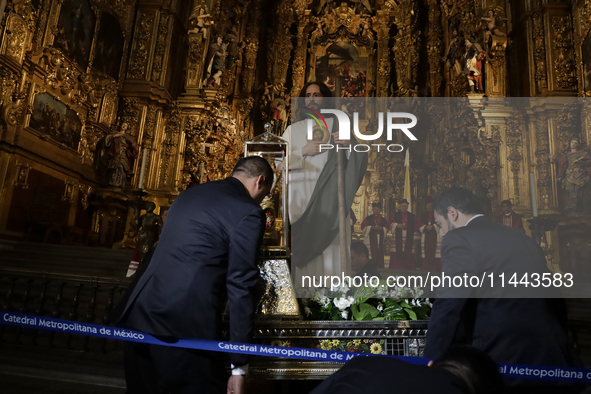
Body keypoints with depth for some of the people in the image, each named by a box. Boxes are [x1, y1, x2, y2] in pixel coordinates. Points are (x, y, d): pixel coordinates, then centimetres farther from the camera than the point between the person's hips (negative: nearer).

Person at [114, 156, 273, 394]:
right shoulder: (249, 212, -7)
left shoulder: (189, 194, 16)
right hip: (187, 325, -8)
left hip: (141, 314, 8)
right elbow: (240, 287, -11)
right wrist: (240, 363, -6)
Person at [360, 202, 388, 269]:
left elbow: (386, 229, 10)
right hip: (370, 239, -3)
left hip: (380, 239, 3)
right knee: (372, 253, -8)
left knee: (379, 254, 0)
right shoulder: (368, 219, 7)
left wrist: (381, 228, -11)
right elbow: (363, 227, -2)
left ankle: (379, 267, 5)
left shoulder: (383, 220, 14)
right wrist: (372, 227, -12)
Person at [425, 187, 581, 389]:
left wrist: (432, 363, -7)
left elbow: (447, 309, -15)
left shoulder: (458, 239, -7)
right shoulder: (525, 240, 16)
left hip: (506, 359, -8)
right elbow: (557, 305, 19)